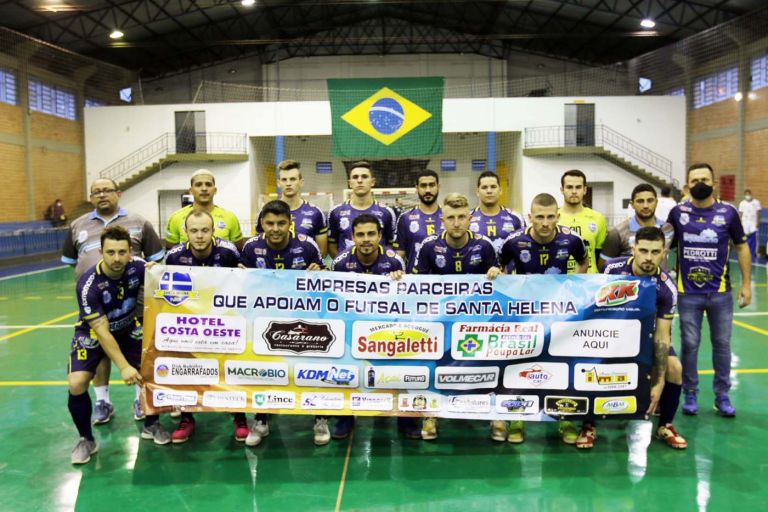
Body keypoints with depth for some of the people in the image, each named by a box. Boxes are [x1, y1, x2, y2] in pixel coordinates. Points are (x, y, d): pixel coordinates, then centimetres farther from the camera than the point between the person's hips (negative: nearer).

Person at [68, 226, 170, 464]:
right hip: (93, 333, -3)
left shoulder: (138, 267, -22)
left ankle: (151, 425, 15)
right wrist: (124, 366, -32)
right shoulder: (88, 284, -30)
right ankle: (86, 440, 4)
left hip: (128, 329, 3)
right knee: (76, 384, -20)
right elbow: (101, 330, -28)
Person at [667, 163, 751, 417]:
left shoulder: (728, 212, -1)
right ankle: (690, 394, 20)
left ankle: (722, 396, 22)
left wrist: (746, 284, 4)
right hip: (688, 293, 0)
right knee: (690, 344, 6)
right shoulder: (678, 212, -2)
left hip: (720, 293, 1)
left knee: (722, 344, 9)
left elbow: (741, 247, 7)